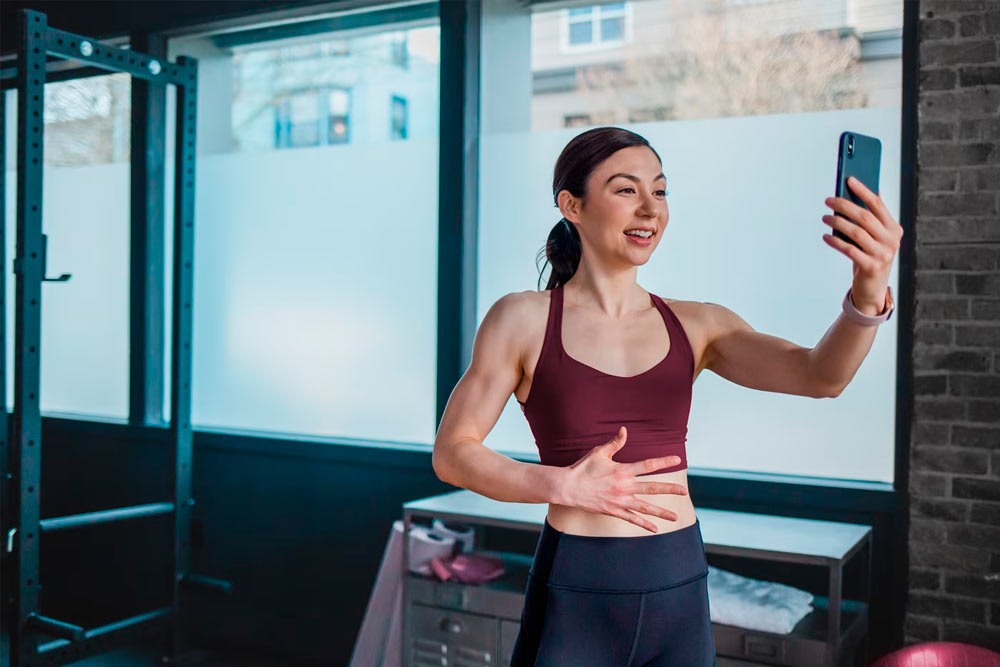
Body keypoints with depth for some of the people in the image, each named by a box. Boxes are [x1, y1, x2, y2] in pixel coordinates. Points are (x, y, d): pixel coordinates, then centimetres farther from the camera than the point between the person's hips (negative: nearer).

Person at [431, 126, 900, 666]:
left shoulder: (698, 325, 2)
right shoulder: (522, 319, -5)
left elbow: (820, 376, -11)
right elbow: (452, 453, -4)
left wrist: (869, 292, -30)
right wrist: (563, 485, -17)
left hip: (682, 589, 3)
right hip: (577, 599, -3)